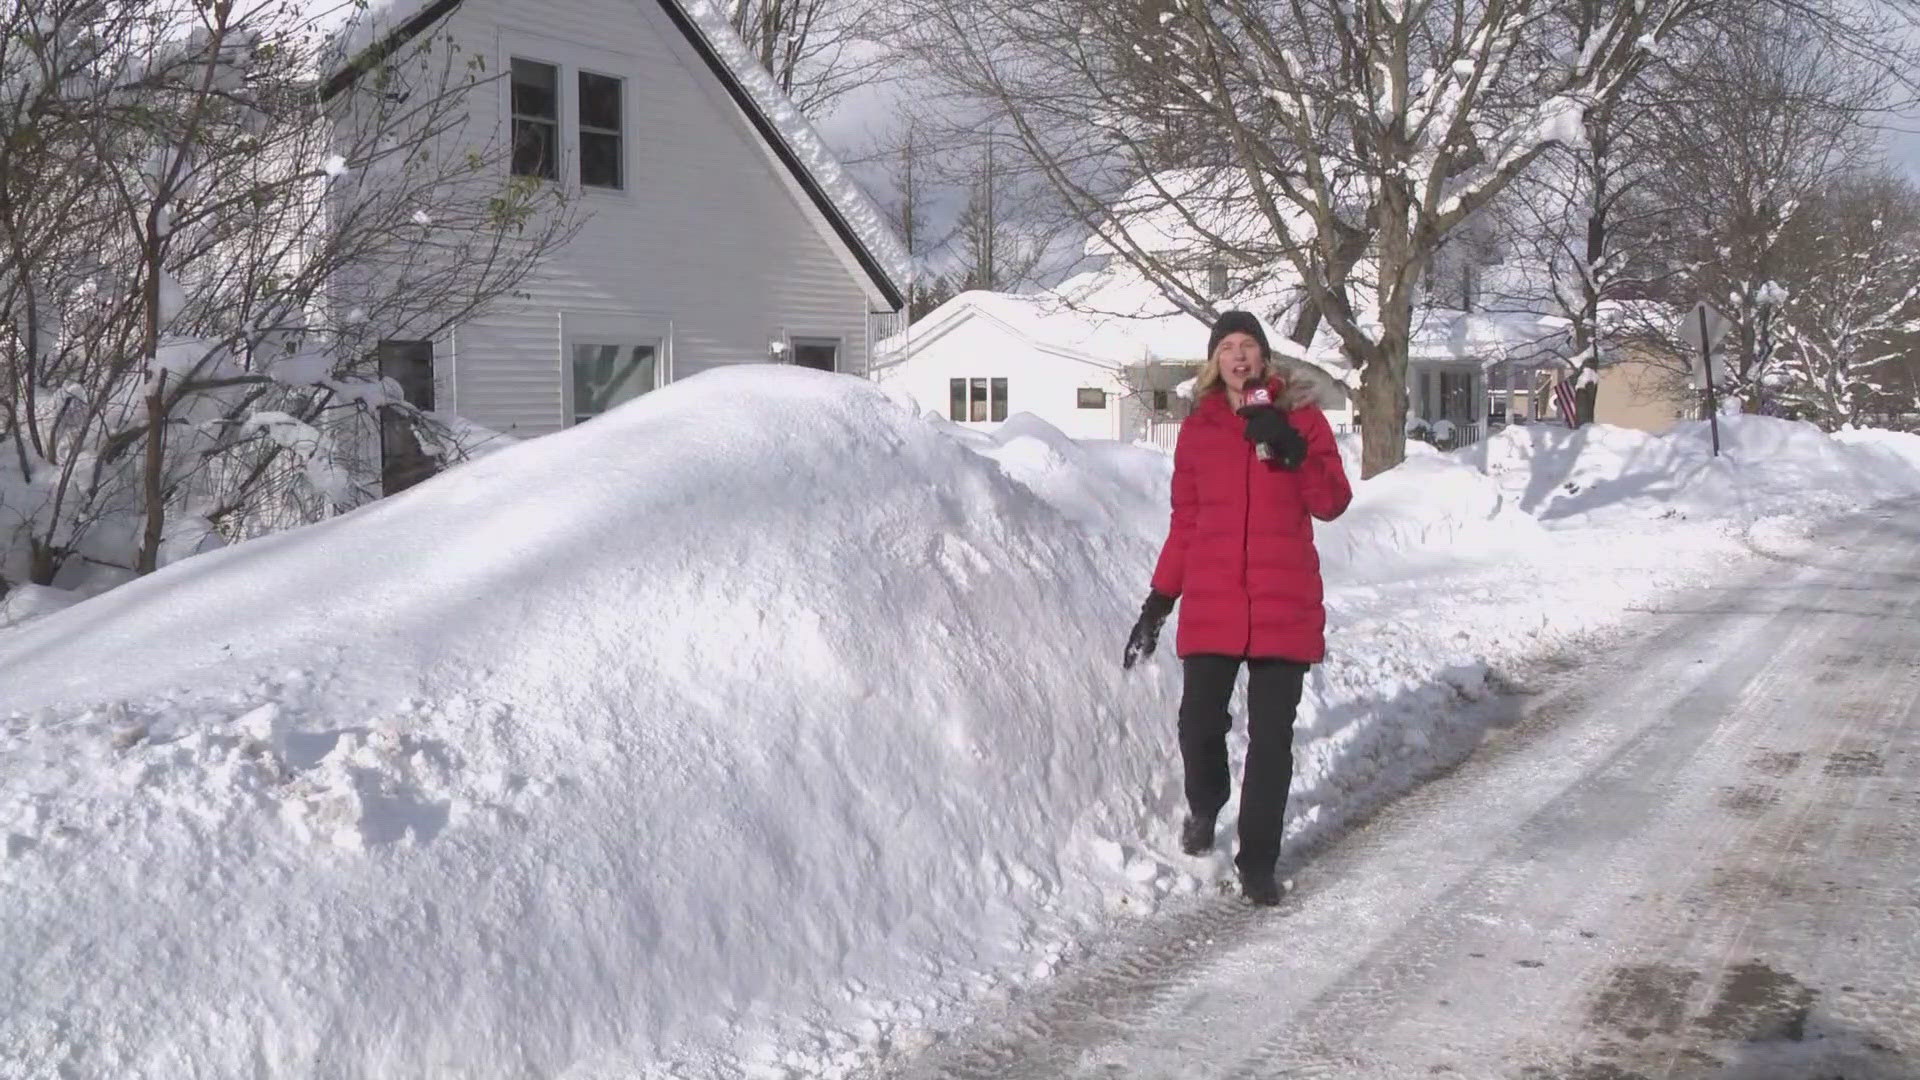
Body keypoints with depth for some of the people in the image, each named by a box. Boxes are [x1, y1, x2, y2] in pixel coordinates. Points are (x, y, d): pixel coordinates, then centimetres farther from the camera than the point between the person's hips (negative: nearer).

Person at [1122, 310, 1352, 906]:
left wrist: (1292, 450, -17)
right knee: (1199, 724, -6)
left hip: (1284, 605, -1)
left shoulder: (1301, 416, 5)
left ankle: (1258, 862, 14)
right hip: (1212, 604, 1)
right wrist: (1159, 599, 10)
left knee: (1271, 736, 1)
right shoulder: (1197, 427, 9)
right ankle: (1204, 804, 27)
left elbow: (1332, 503, -2)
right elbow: (1185, 521, 13)